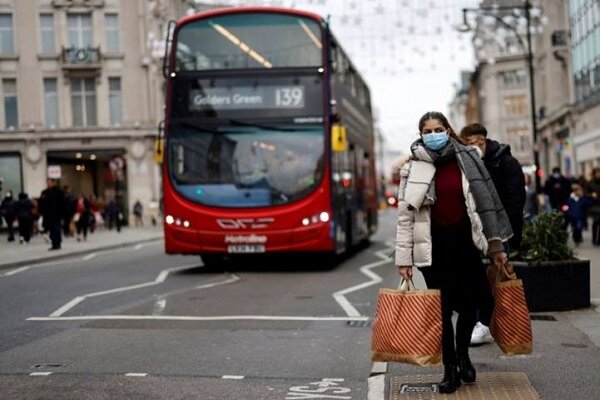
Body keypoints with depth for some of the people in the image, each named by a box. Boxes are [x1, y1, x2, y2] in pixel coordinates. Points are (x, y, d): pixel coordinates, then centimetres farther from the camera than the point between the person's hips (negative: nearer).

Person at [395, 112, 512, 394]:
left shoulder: (467, 159, 2)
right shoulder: (413, 168, -2)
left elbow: (486, 202, 6)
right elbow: (405, 215, -2)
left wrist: (496, 246, 5)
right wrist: (404, 258, -6)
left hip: (464, 239, 1)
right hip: (433, 244, -1)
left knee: (471, 301, 3)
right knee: (442, 308, 2)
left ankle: (463, 354, 29)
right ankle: (450, 369, 14)